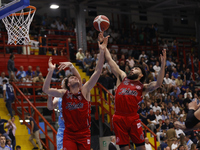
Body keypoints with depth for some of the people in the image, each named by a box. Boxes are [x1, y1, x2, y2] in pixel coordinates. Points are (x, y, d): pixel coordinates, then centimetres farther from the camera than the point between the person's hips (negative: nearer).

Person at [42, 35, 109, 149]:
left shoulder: (85, 90, -1)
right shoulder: (64, 94, 1)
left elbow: (98, 71, -9)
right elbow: (46, 89, -11)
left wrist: (102, 52, -17)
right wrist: (51, 70, -17)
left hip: (84, 134, 0)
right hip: (69, 135, 0)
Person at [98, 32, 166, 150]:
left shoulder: (143, 87, 11)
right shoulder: (122, 78, 18)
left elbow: (158, 84, -7)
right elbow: (110, 60, 19)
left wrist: (163, 65, -15)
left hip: (133, 118, -2)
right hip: (119, 118, 2)